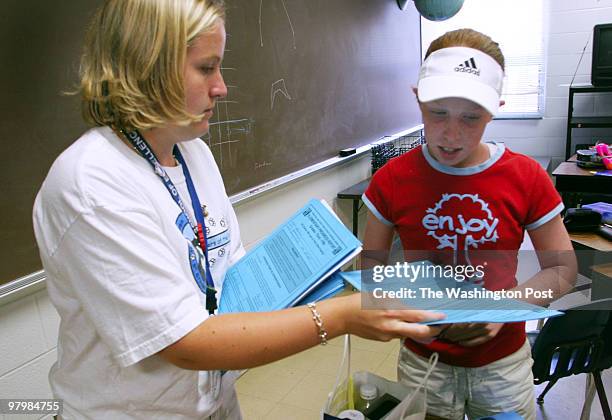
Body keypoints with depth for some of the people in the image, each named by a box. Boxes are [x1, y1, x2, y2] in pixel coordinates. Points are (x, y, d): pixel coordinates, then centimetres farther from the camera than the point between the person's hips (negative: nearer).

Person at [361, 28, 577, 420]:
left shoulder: (527, 178, -13)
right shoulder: (393, 179, -12)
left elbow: (562, 267, -3)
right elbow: (372, 260, -2)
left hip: (503, 361, 1)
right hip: (424, 358, 0)